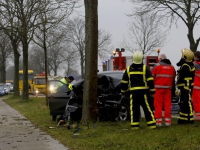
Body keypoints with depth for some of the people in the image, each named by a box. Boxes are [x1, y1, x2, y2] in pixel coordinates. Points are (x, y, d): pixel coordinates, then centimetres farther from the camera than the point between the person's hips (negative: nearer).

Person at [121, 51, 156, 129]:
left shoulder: (128, 69, 5)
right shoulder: (145, 68, -2)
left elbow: (124, 82, 9)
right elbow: (150, 81, -5)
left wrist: (123, 91, 19)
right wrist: (152, 91, -1)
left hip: (133, 92, 1)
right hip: (144, 91, -1)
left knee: (134, 109, 3)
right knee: (147, 108, 3)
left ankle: (134, 124, -1)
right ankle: (151, 123, 2)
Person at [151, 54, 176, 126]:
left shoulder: (157, 66, -2)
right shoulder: (172, 67, 13)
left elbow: (152, 77, -4)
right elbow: (173, 79, 19)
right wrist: (172, 88, 26)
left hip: (159, 88, -4)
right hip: (168, 88, 4)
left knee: (158, 105, -1)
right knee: (167, 104, 6)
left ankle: (158, 121, -2)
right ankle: (167, 121, 6)